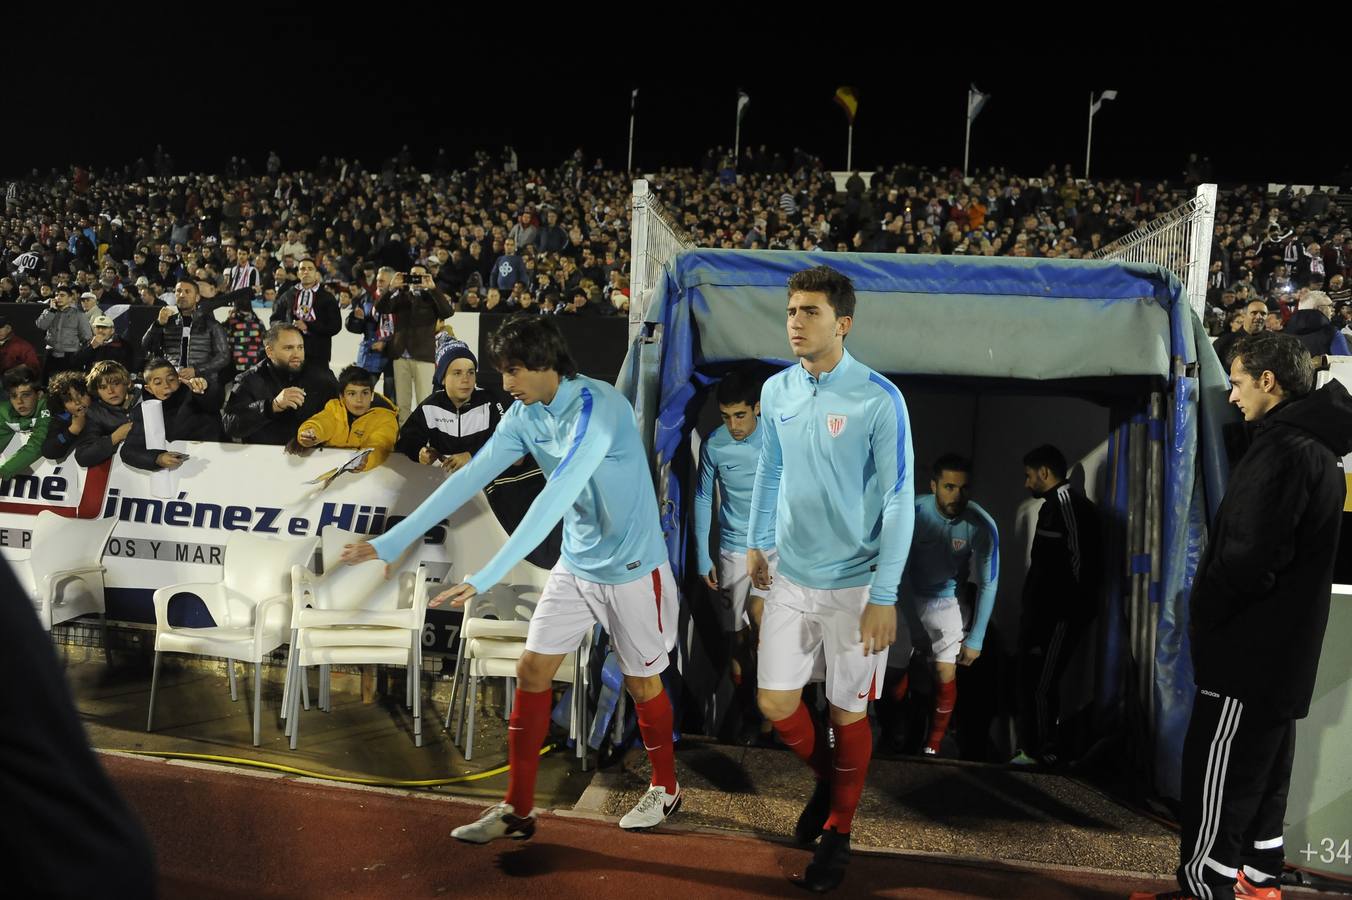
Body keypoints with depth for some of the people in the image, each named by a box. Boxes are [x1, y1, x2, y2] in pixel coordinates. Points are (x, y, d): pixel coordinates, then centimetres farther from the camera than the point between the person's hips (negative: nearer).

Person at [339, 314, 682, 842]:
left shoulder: (596, 407, -27)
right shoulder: (525, 414, -3)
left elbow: (556, 497, -36)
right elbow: (471, 477, -3)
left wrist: (487, 577, -40)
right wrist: (392, 541, -6)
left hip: (632, 567, -7)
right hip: (576, 563, 7)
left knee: (641, 681, 9)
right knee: (532, 671, 3)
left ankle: (665, 788, 34)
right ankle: (517, 810, 14)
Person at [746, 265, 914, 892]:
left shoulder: (879, 399, -16)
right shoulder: (776, 391, 0)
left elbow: (899, 500, -15)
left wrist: (884, 596, -17)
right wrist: (758, 542, 17)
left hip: (855, 583, -4)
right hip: (791, 577, 5)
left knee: (848, 713, 8)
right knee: (775, 704, 7)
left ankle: (838, 831, 30)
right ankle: (825, 779, 38)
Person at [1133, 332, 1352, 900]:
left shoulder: (1280, 450, -20)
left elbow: (1249, 556, -26)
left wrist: (1203, 615, -10)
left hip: (1250, 649, -10)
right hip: (1287, 648, 10)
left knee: (1216, 774, -3)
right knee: (1265, 772, 18)